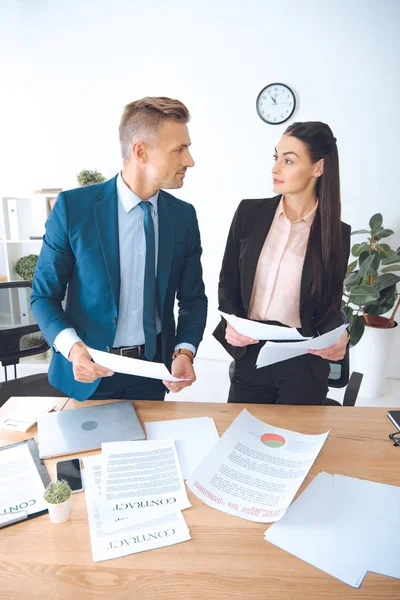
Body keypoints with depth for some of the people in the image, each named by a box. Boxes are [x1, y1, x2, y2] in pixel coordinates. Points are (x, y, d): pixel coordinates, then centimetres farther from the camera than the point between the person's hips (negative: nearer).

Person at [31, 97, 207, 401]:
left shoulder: (184, 215, -4)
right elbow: (44, 294, -6)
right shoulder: (73, 206, -13)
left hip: (153, 370, 3)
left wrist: (185, 351, -15)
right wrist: (72, 346, -24)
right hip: (88, 370, -2)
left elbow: (193, 298, 2)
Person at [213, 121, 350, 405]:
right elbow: (228, 281, 4)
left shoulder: (336, 232, -3)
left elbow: (330, 304, 4)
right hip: (250, 355, 2)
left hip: (304, 364, -1)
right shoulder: (249, 213, -1)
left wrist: (339, 337, -16)